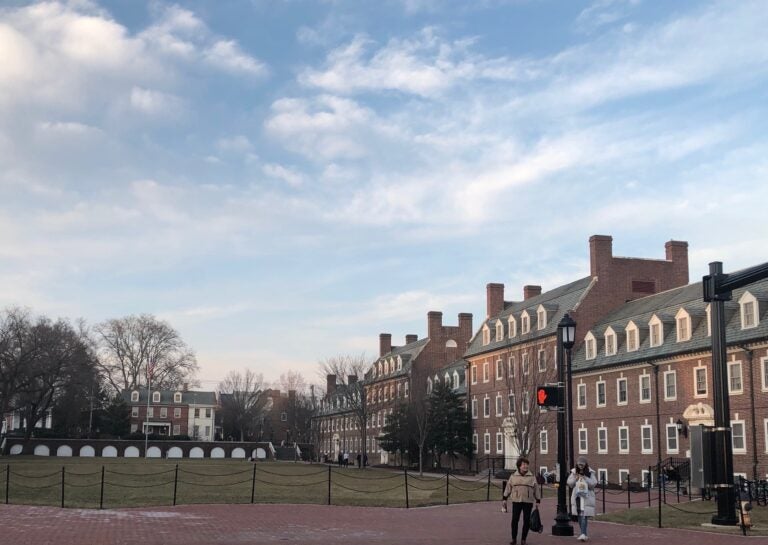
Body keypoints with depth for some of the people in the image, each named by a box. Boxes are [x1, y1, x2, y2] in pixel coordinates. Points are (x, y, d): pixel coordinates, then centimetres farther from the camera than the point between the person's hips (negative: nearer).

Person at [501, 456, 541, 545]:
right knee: (515, 520, -2)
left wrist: (538, 501, 5)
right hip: (516, 501, 0)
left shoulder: (532, 476, 5)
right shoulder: (513, 476, 5)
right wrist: (504, 499, 7)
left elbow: (536, 489, 8)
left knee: (527, 521, 1)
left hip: (528, 502, 0)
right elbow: (508, 488, 10)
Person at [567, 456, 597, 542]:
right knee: (579, 515, 9)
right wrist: (575, 479, -12)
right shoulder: (574, 472, 8)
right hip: (577, 496, 4)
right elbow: (569, 483, 7)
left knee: (584, 515, -13)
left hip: (586, 497, -4)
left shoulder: (590, 473, -2)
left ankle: (583, 534, -17)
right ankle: (583, 534, 21)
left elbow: (594, 483, -9)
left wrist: (585, 478, -20)